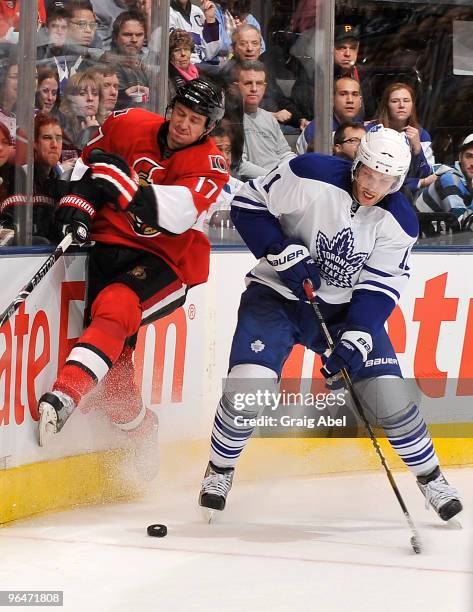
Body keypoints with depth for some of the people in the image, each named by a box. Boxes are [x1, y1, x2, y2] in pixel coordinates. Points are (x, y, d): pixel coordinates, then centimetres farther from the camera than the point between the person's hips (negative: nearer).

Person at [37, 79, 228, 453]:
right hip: (112, 243, 4)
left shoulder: (210, 166, -9)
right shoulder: (129, 125, 2)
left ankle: (63, 399, -44)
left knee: (115, 308, -31)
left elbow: (173, 215, -25)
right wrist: (79, 203, 2)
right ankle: (139, 429, 13)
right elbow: (89, 163, 18)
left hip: (166, 260, -4)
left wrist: (122, 182, -32)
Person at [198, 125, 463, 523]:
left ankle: (430, 478, 14)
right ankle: (219, 471, 5)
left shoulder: (399, 222, -11)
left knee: (390, 395, -8)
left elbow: (380, 287, -11)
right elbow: (248, 204, -12)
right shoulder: (311, 176, -20)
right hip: (278, 294, -2)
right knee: (248, 385, -21)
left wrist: (357, 336, -24)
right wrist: (281, 250, -24)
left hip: (344, 308, 2)